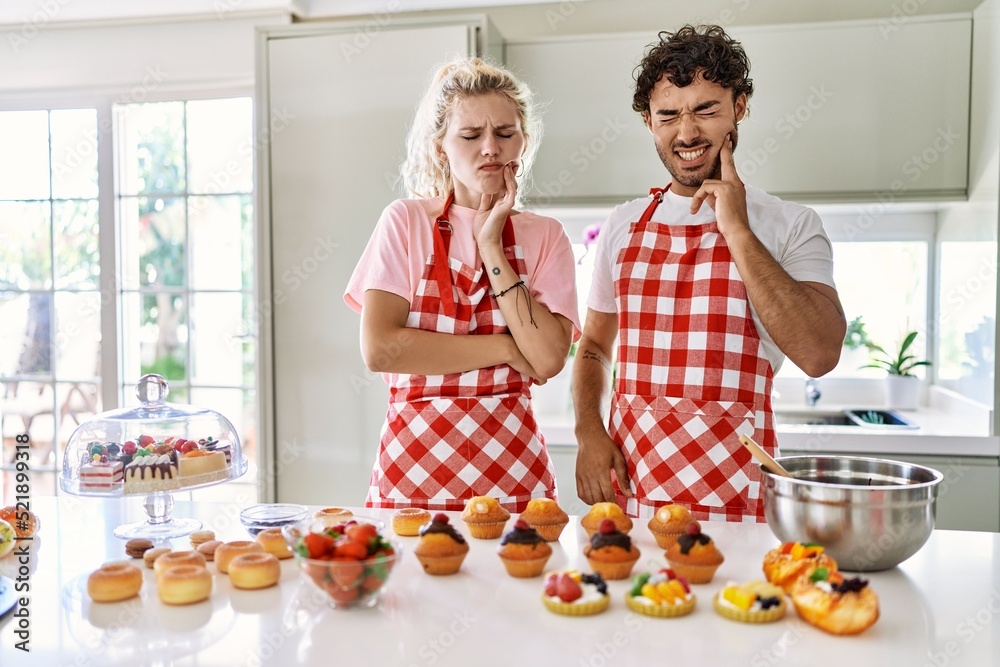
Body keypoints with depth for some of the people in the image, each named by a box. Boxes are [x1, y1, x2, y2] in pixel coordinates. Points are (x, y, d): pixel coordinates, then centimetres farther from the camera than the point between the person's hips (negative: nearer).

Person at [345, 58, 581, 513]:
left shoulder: (545, 236, 4)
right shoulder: (406, 221, -1)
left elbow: (548, 359, -10)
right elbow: (379, 349, -12)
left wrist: (492, 249, -9)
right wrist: (505, 347, -10)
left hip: (511, 466, 1)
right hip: (414, 462, -1)